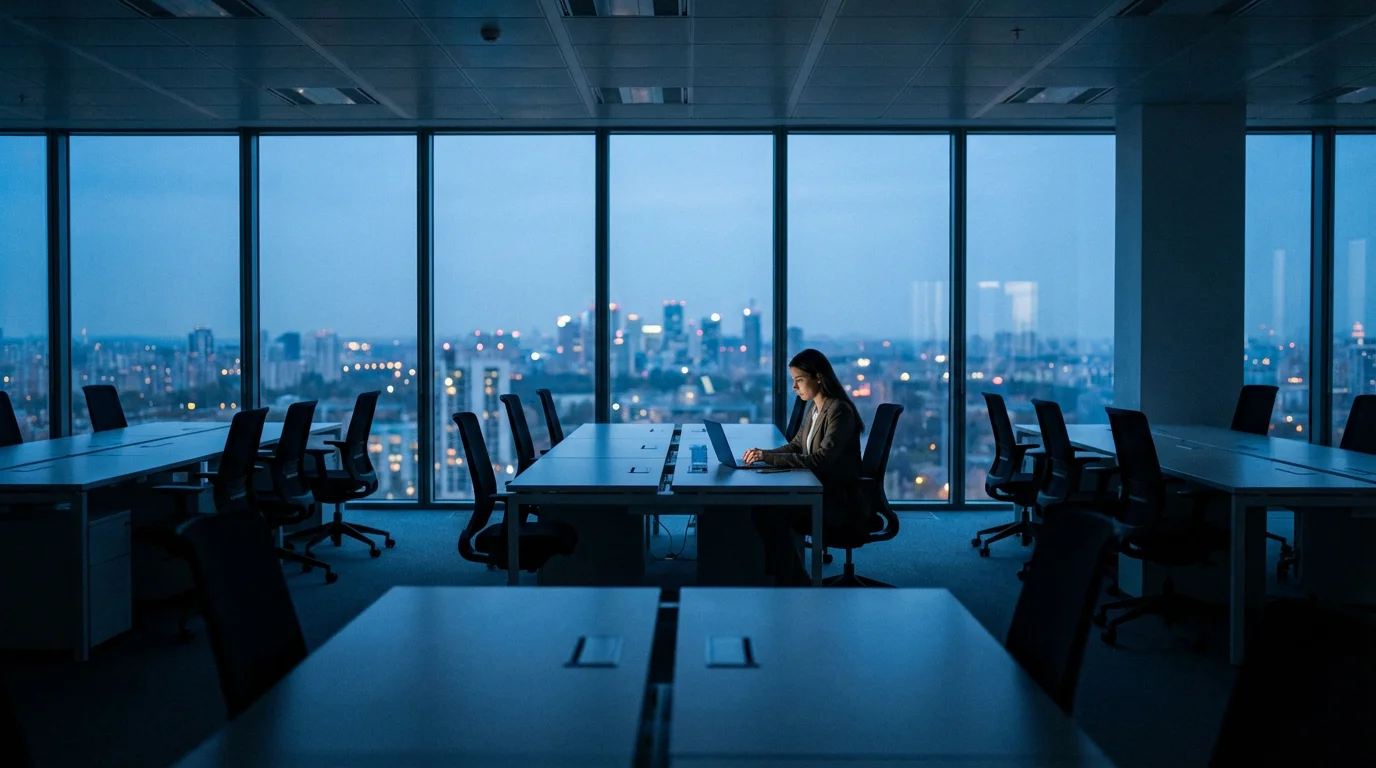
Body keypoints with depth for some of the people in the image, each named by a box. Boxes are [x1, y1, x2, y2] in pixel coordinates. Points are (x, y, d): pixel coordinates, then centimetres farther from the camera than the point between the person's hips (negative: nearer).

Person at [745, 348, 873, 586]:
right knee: (763, 507, -8)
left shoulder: (840, 411, -19)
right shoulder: (813, 407, 10)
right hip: (822, 491, 9)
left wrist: (769, 457, -29)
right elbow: (796, 445, 16)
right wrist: (764, 453, -4)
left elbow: (821, 460, -27)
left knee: (772, 513, -20)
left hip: (843, 501, -9)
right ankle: (795, 580, 3)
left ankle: (788, 584, -5)